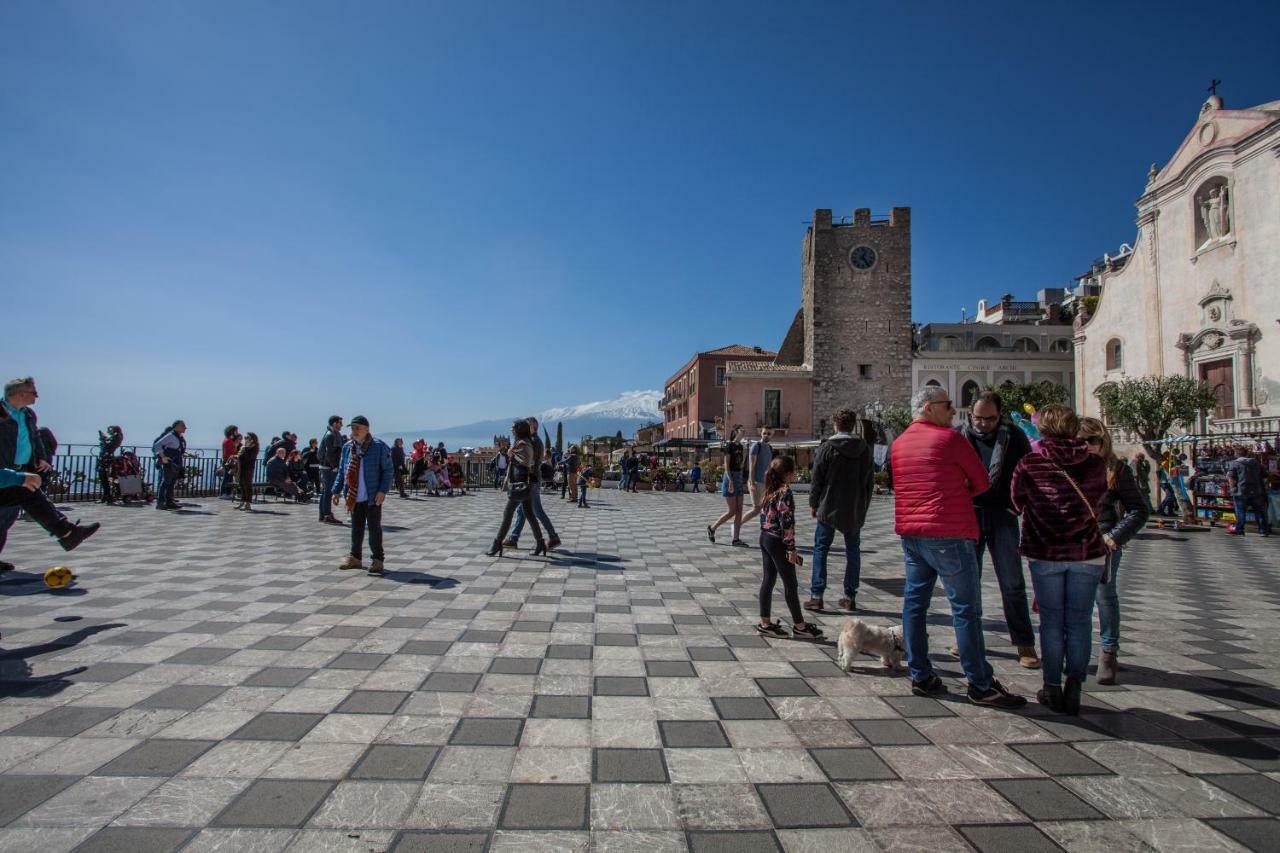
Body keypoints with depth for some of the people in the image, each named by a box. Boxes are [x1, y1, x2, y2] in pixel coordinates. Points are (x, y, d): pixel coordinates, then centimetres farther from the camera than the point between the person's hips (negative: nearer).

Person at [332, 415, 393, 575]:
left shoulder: (379, 447, -9)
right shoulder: (347, 447, 7)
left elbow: (387, 470, -9)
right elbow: (342, 471, 14)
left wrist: (383, 490, -16)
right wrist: (337, 490, 9)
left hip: (372, 496, -5)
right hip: (354, 497, 5)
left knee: (374, 527, 3)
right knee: (356, 527, 14)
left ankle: (377, 559, 11)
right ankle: (355, 558, 25)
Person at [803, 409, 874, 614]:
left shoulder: (827, 447, -9)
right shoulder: (864, 448, 2)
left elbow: (816, 479, -7)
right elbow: (870, 480, 7)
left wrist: (813, 504, 4)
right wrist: (864, 506, 16)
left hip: (829, 507, -3)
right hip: (855, 510, 3)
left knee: (820, 549, 4)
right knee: (853, 551, 12)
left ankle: (816, 596, 0)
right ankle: (850, 597, 15)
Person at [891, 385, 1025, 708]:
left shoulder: (899, 443, 11)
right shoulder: (950, 438, -8)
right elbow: (982, 482, 0)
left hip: (910, 533, 7)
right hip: (948, 535, -7)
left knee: (915, 603, 10)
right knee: (966, 609, 0)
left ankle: (920, 677, 17)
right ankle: (981, 685, 7)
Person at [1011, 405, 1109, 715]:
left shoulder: (1030, 463, -9)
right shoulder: (1096, 464, -2)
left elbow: (1016, 502, 2)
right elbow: (1098, 502, 10)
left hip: (1045, 553, -1)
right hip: (1087, 553, 2)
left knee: (1051, 621, 9)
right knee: (1079, 621, 9)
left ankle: (1053, 688, 15)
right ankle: (1074, 688, 13)